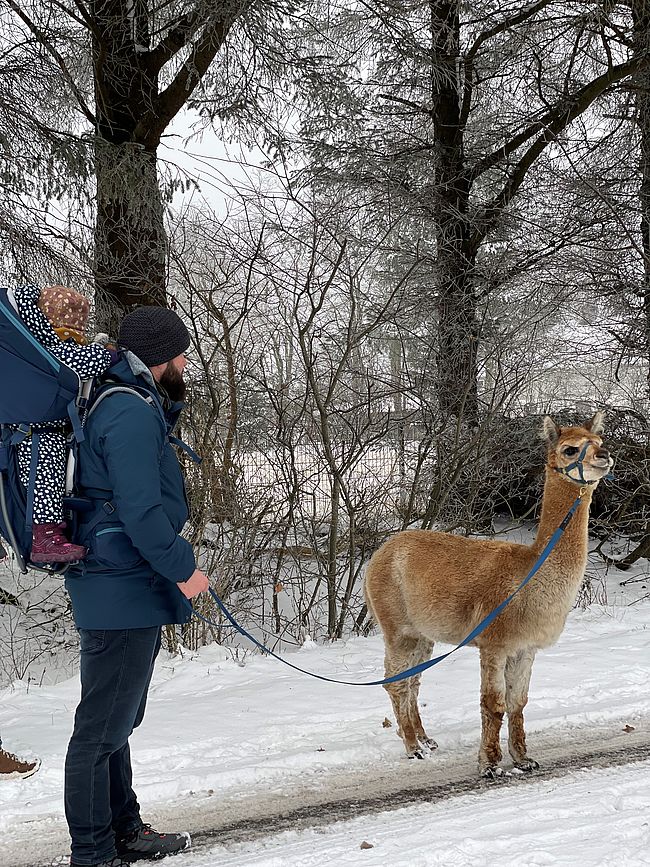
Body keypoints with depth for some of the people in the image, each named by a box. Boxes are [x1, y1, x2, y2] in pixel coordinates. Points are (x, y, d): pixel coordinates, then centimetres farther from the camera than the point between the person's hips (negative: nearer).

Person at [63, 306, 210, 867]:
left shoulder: (135, 405, 15)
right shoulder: (131, 414, -19)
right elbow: (140, 509, -23)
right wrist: (183, 569, -15)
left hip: (129, 591, 11)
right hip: (123, 593, -11)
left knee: (117, 721, 20)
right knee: (103, 726, -4)